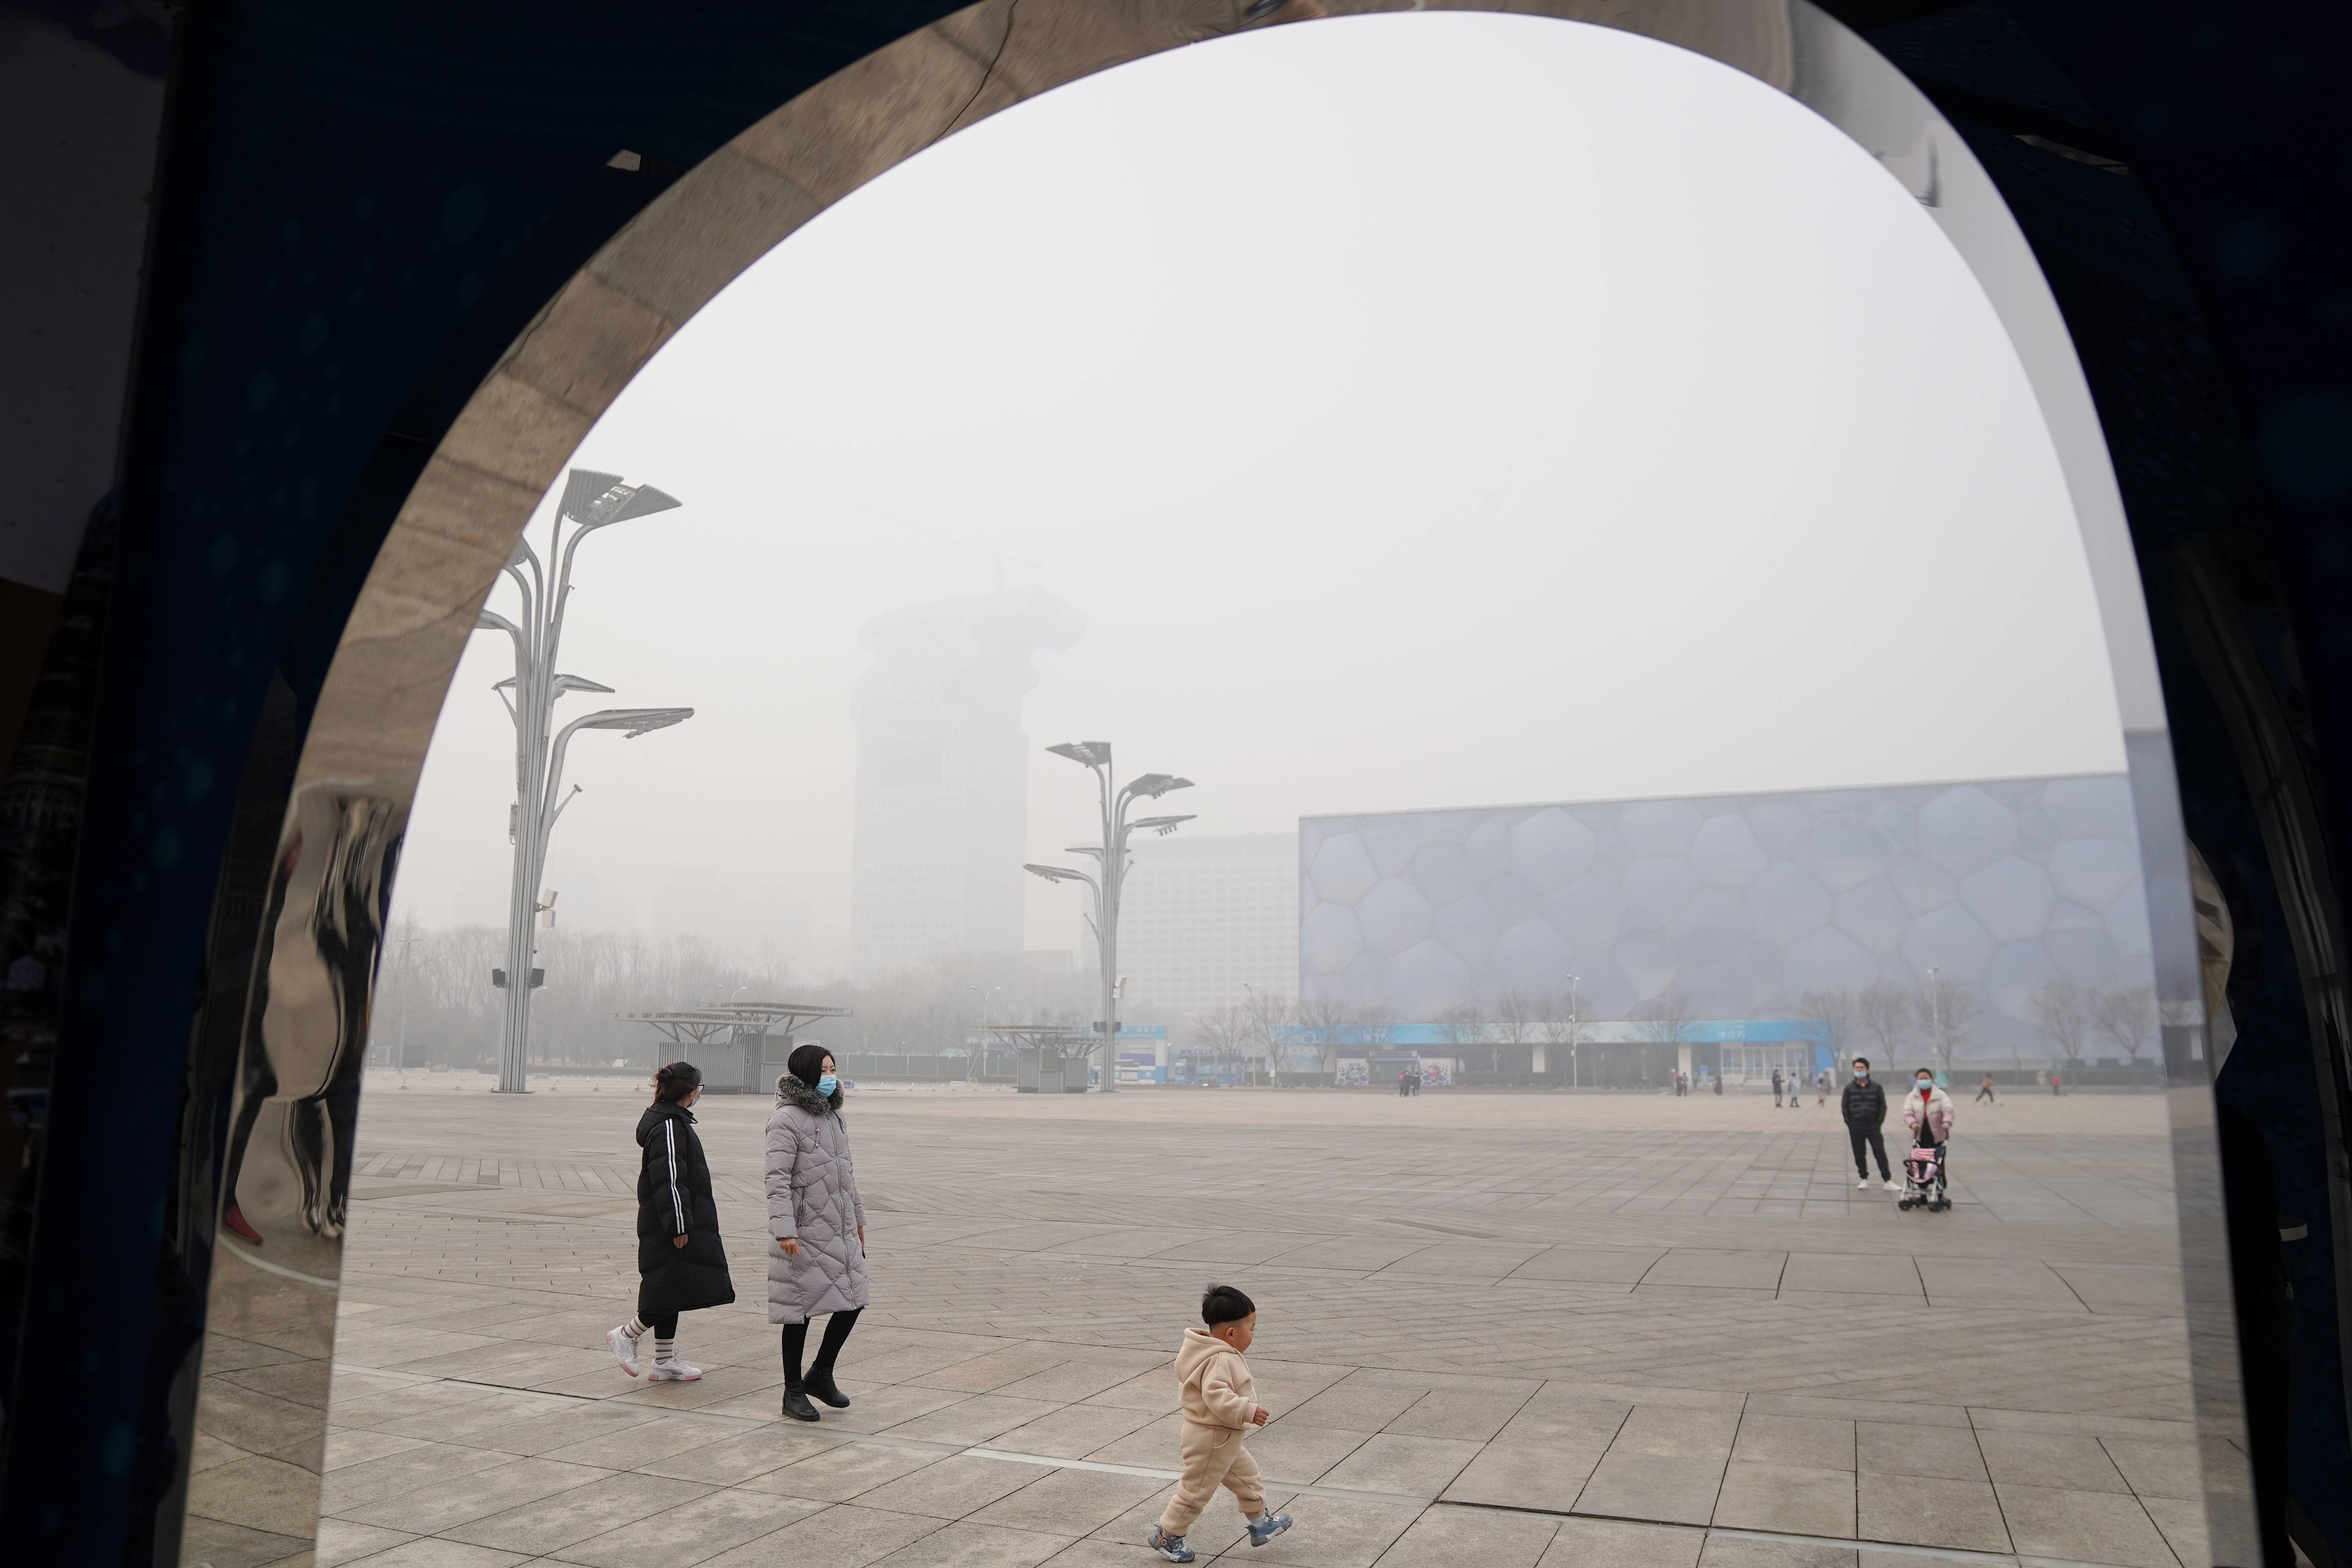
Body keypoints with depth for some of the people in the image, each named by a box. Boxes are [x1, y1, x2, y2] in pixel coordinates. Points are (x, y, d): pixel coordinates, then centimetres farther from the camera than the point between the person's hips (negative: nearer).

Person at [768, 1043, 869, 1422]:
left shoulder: (832, 1114, 14)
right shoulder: (787, 1119, -12)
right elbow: (778, 1179, -18)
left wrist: (858, 1218, 23)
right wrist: (784, 1230, -26)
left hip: (841, 1230, 8)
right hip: (806, 1233, -8)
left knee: (853, 1301, 7)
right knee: (802, 1309, 3)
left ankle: (820, 1374, 26)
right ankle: (794, 1393, 18)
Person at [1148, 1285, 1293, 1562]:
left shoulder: (1220, 1353, 5)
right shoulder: (1220, 1360, -28)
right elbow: (1216, 1397, -38)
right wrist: (1249, 1411, -36)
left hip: (1222, 1439, 10)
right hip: (1210, 1439, -10)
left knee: (1247, 1475, 20)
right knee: (1197, 1490, 4)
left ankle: (1260, 1523, 35)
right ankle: (1167, 1536, 18)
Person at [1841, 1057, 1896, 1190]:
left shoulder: (1876, 1087, 1)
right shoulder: (1849, 1088, 2)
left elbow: (1883, 1106, 4)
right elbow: (1844, 1106, 4)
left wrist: (1879, 1122, -4)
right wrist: (1849, 1123, -3)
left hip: (1873, 1127, -1)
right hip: (1856, 1128, 1)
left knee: (1881, 1154, -3)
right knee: (1859, 1155, 7)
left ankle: (1888, 1181, 1)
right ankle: (1864, 1179, 18)